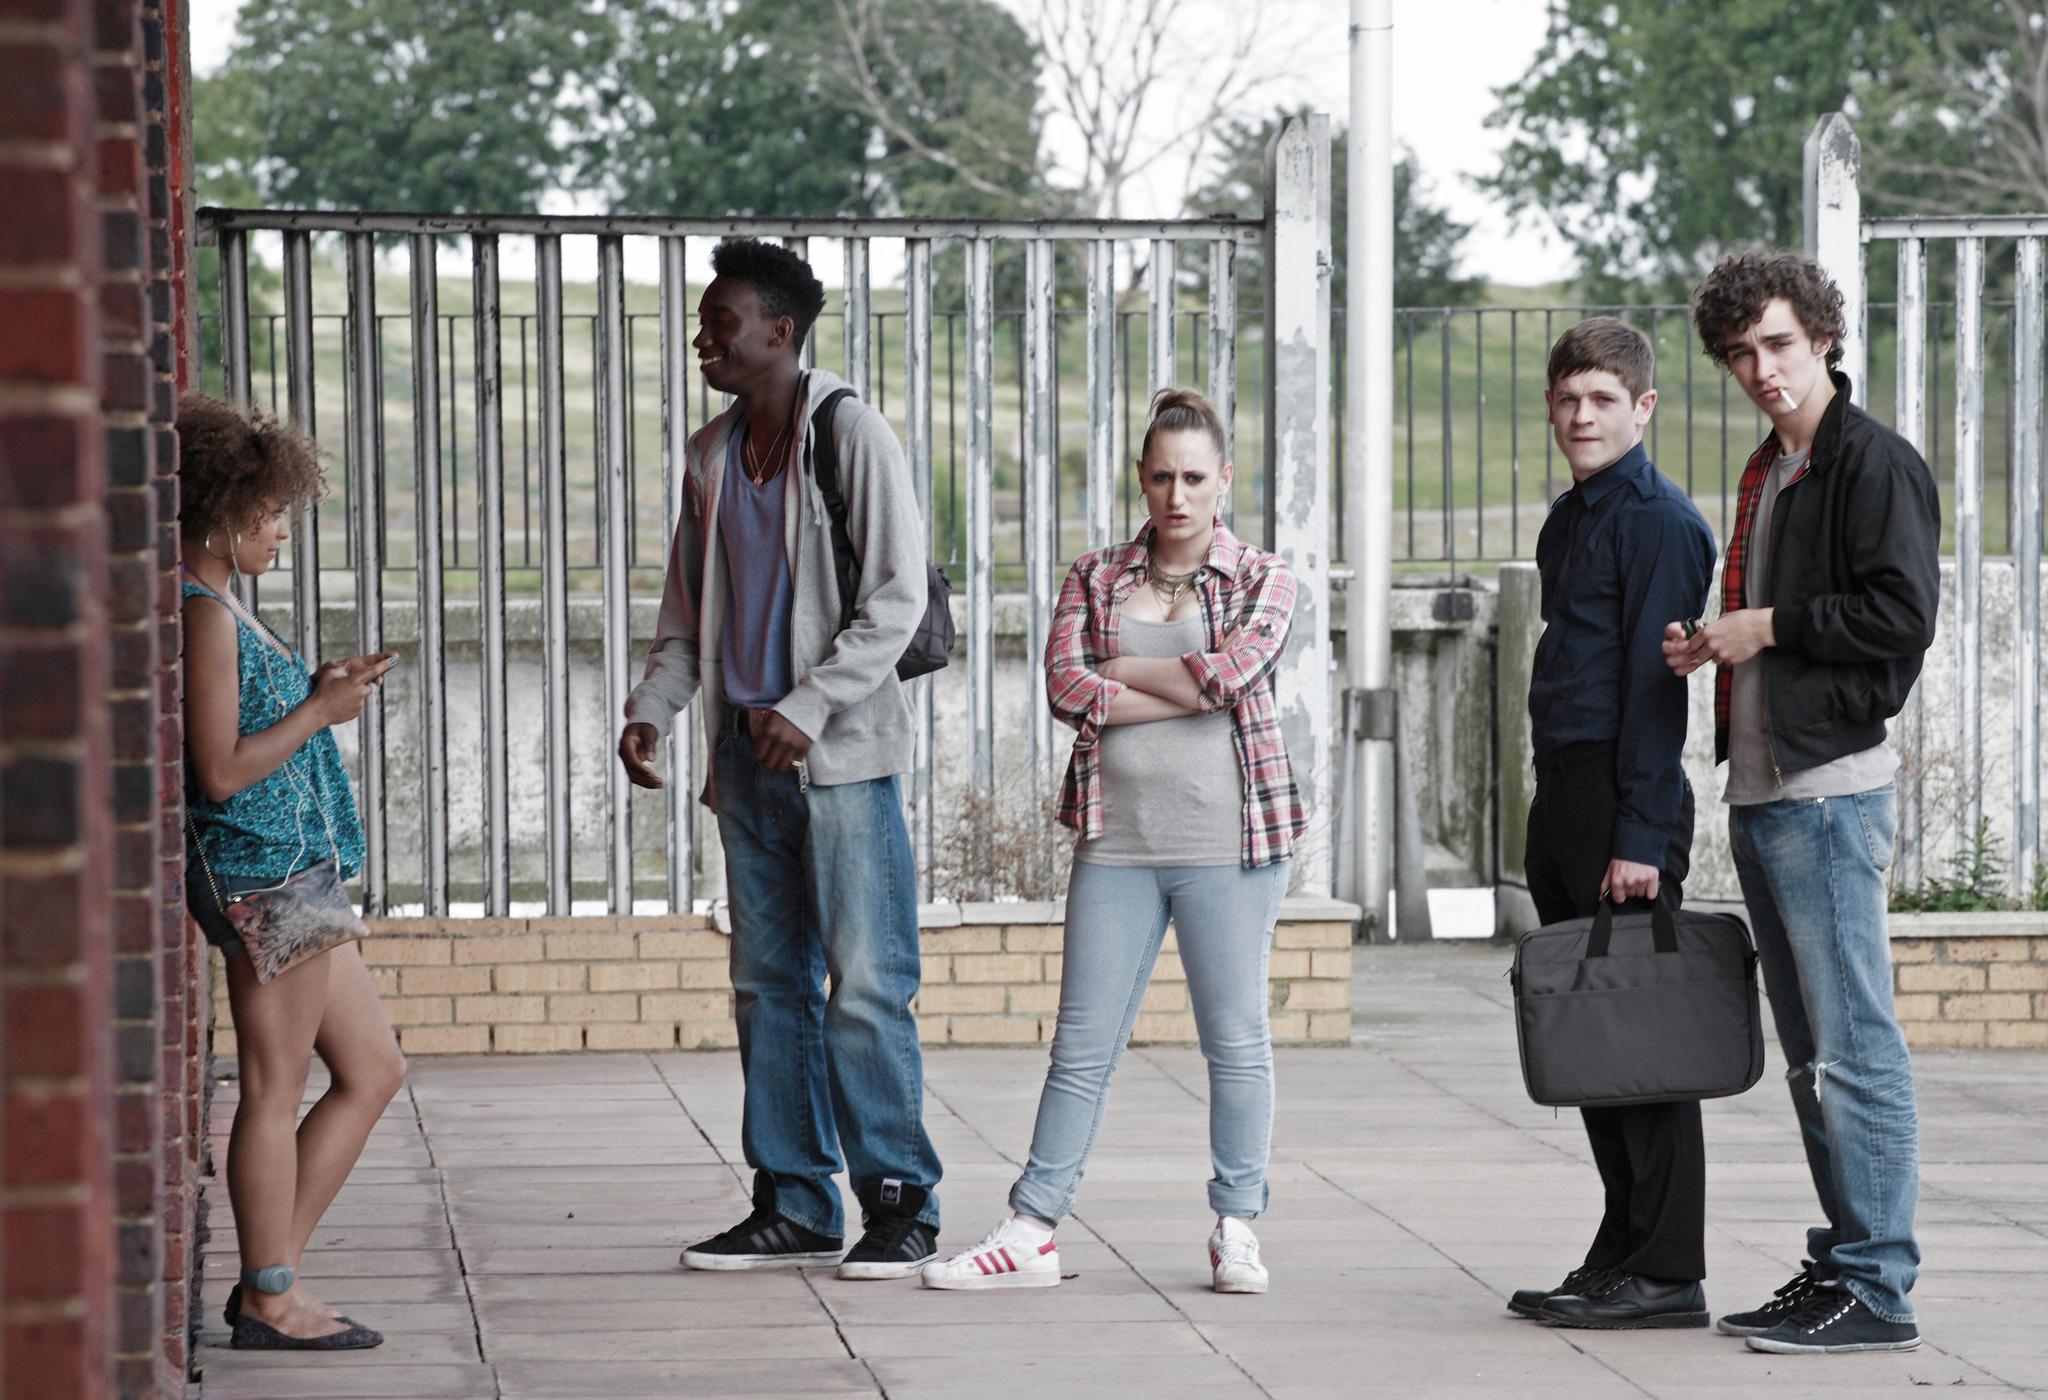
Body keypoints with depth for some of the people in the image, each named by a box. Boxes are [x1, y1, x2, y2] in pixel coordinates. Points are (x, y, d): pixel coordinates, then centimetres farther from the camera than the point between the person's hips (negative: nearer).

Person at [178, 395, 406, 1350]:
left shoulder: (219, 606, 16)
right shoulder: (205, 614, -15)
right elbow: (223, 770, -20)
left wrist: (320, 692, 10)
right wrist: (320, 711, -12)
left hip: (289, 870, 11)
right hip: (259, 866, -11)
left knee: (373, 1069, 13)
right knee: (275, 1089, -2)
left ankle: (271, 1278, 15)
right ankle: (270, 1299, 7)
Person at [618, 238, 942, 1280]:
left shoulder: (851, 436, -7)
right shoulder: (710, 455, 13)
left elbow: (898, 599, -11)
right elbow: (689, 608, 21)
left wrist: (809, 707, -18)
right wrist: (652, 709, 5)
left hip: (842, 753, -7)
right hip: (748, 752, 7)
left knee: (865, 982, -7)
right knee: (769, 984, 8)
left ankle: (901, 1203, 0)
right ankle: (794, 1205, 14)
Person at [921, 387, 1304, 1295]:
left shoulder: (1262, 581, 4)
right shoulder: (1096, 579, 11)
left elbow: (1231, 670, -14)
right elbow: (1065, 687, -4)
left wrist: (1122, 673, -4)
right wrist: (1190, 691, -10)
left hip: (1227, 841, -2)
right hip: (1117, 839, 2)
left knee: (1236, 1040, 3)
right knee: (1083, 1043, 3)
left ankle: (1236, 1230, 13)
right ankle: (1031, 1233, 5)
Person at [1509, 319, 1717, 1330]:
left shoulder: (1658, 520, -10)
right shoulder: (1570, 520, 18)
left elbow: (1656, 686, -16)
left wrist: (1640, 838, -20)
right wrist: (1555, 820, 18)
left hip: (1625, 795, -9)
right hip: (1562, 792, 9)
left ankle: (1667, 1274, -4)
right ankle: (1623, 1254, 18)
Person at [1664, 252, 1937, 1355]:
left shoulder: (1876, 463, -9)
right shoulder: (1767, 473, 19)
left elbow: (1904, 614, -18)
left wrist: (1769, 626, -13)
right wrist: (1710, 646, 10)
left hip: (1830, 789, -10)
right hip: (1761, 793, 10)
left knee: (1853, 1047, -8)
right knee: (1810, 1054, 12)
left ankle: (1877, 1290, -6)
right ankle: (1840, 1264, 18)